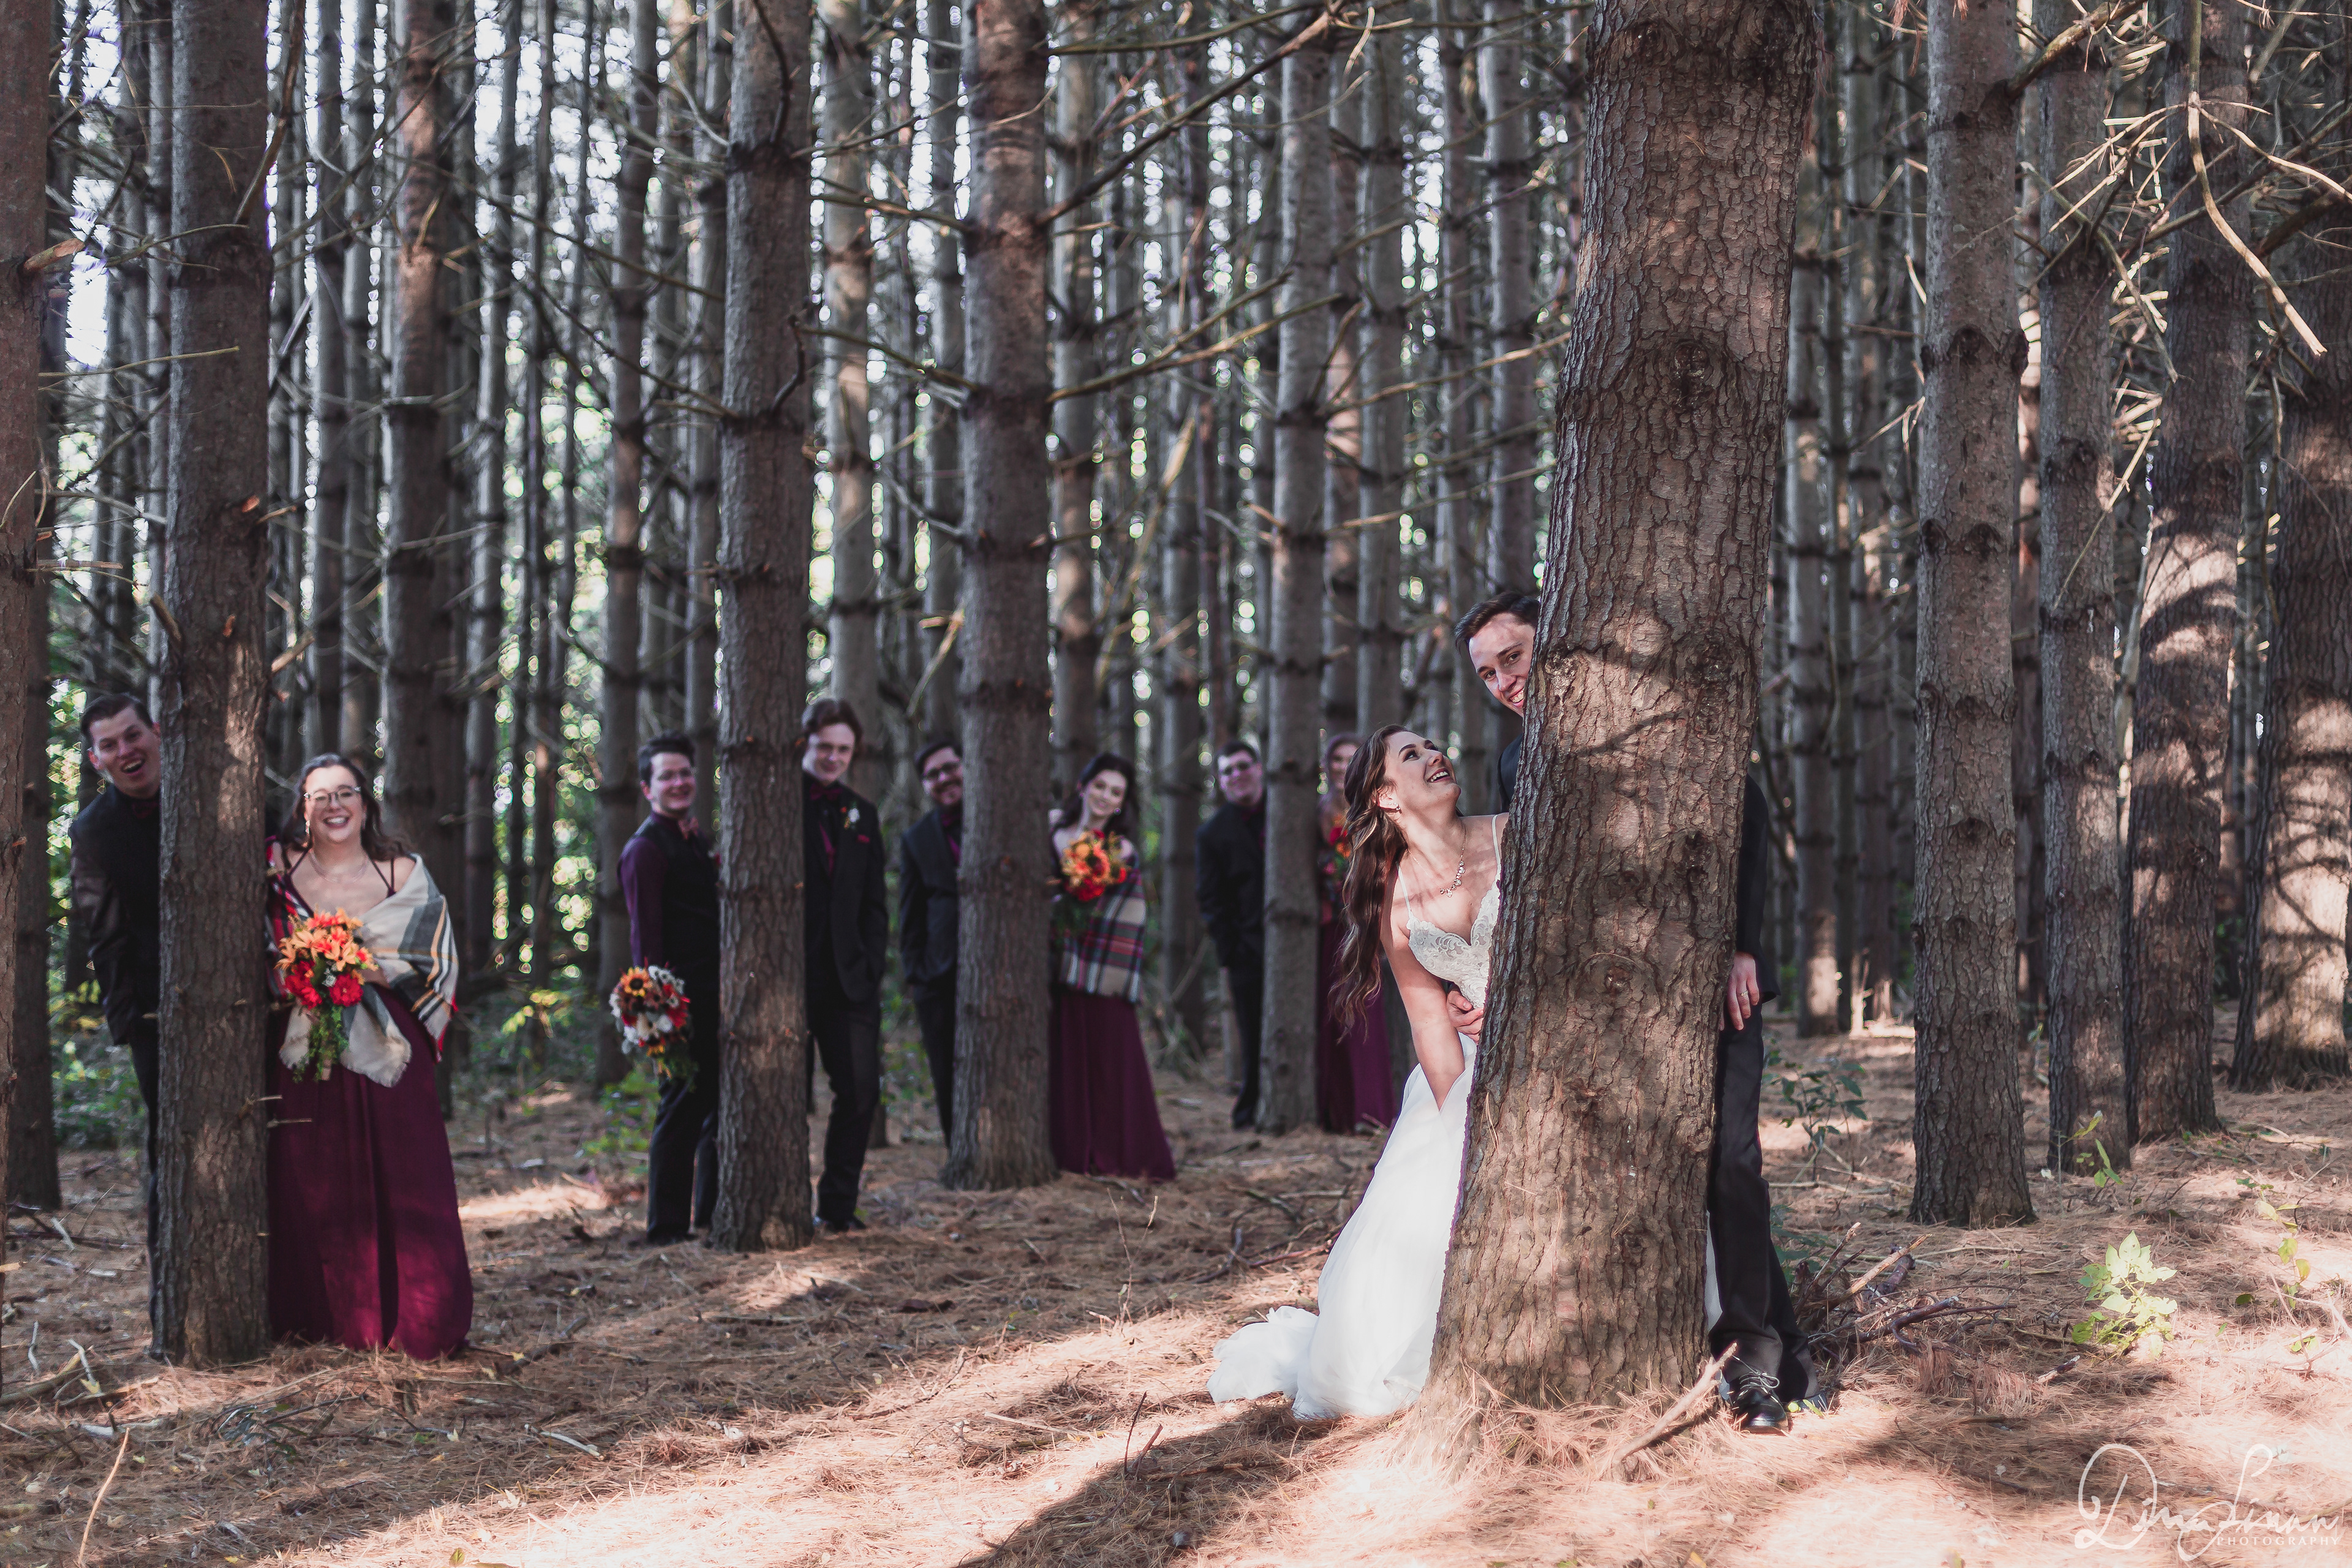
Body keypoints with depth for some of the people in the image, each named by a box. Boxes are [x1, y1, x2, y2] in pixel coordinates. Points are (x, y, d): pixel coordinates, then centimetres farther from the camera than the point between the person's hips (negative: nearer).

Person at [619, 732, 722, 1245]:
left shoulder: (696, 840, 18)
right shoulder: (646, 848, -9)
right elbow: (645, 934, -14)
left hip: (712, 993, 9)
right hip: (682, 996, -9)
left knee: (718, 1104, 16)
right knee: (683, 1107, -6)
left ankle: (711, 1212, 28)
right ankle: (667, 1225, 1)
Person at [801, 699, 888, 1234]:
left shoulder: (861, 814, 15)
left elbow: (873, 905, 16)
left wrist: (871, 969, 4)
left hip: (847, 981, 4)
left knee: (861, 1089, 0)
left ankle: (838, 1205, 11)